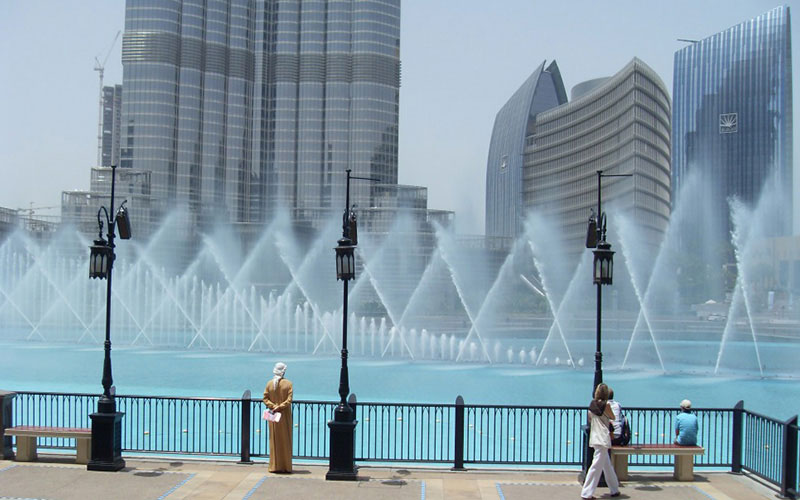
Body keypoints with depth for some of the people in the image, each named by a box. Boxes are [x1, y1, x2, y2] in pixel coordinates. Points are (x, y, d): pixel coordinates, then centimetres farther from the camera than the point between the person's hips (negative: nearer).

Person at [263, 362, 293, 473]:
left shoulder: (269, 383, -1)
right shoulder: (288, 384, -8)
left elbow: (265, 398, -4)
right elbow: (289, 400, -15)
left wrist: (273, 406, -8)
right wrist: (279, 407, -13)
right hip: (285, 417, -2)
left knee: (274, 441, 8)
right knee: (285, 441, 5)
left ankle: (274, 466, 8)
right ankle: (286, 466, 6)